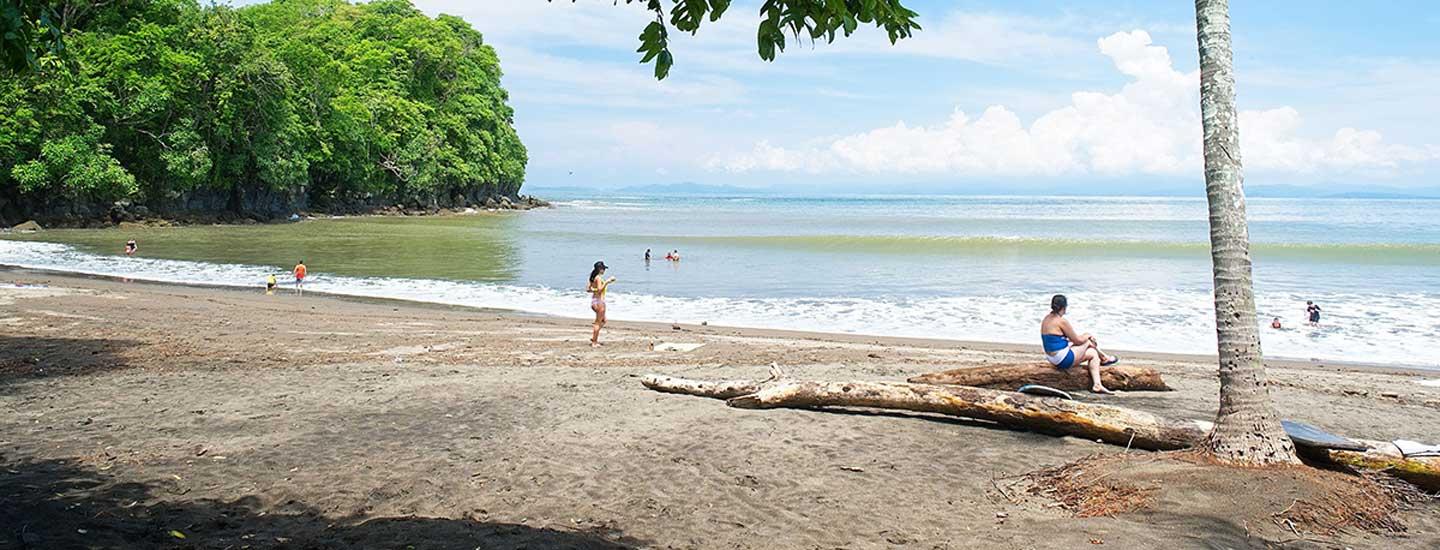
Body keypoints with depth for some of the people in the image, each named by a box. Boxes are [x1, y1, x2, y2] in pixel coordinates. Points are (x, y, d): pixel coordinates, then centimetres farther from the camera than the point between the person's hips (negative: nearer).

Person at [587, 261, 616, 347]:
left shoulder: (593, 277, 11)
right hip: (599, 301, -9)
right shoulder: (599, 278, -15)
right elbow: (600, 290, -24)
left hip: (594, 300, 9)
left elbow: (588, 289, 13)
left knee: (603, 320, 22)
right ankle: (594, 342, 4)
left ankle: (593, 336, 17)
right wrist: (606, 282, -21)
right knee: (598, 322, -1)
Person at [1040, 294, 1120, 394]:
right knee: (1088, 341, 7)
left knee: (1093, 353, 18)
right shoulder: (1061, 321, -19)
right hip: (1064, 360, -9)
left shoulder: (1046, 319, 7)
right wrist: (1088, 335, 12)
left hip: (1052, 359, 9)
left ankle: (1097, 385, 13)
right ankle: (1104, 358, 34)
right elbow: (1078, 340, -10)